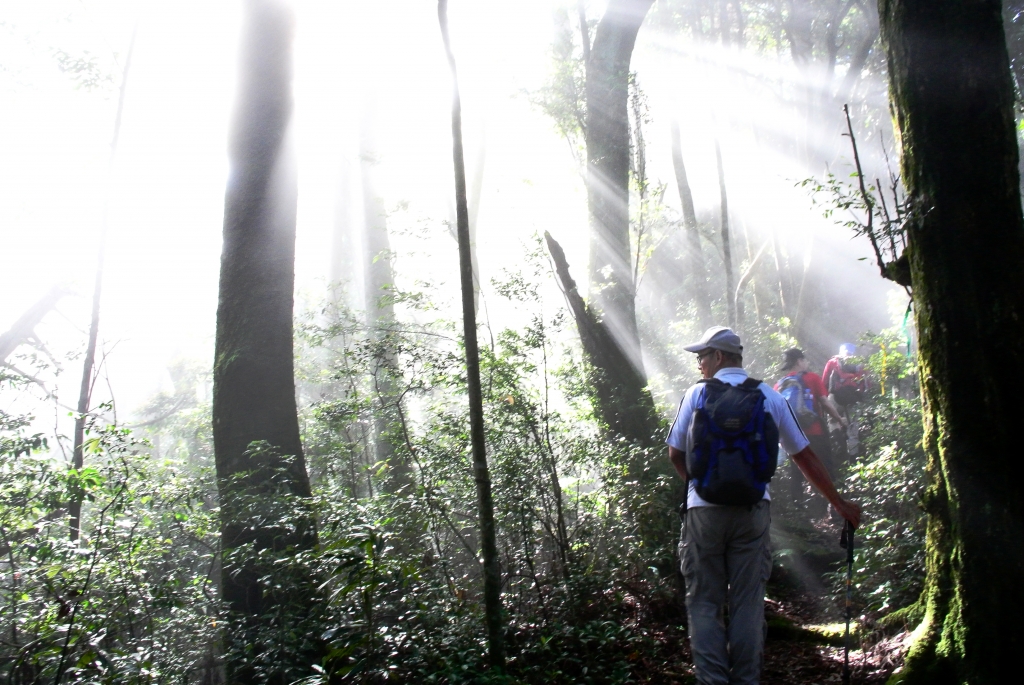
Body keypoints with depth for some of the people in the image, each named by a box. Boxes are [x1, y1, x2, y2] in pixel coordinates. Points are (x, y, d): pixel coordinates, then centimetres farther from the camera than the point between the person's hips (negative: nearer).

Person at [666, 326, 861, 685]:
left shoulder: (697, 393, 0)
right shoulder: (769, 396, 6)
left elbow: (675, 454, 1)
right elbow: (805, 456, 9)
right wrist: (839, 503, 17)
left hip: (704, 510, -2)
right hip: (752, 510, 2)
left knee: (704, 602, 6)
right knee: (747, 601, 8)